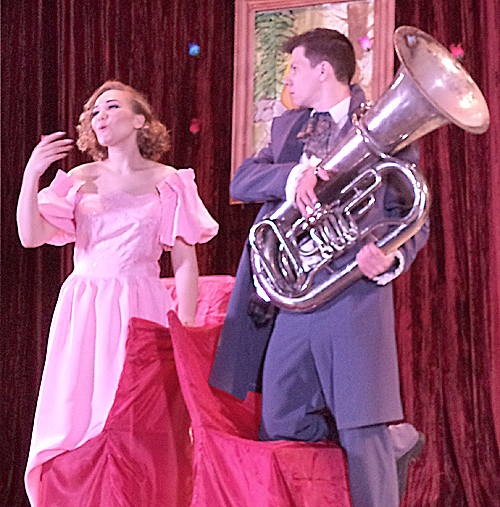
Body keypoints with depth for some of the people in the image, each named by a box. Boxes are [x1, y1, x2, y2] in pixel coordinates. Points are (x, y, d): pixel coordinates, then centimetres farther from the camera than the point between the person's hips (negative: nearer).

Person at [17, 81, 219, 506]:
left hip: (141, 310, -3)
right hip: (82, 310, 3)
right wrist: (31, 175, -10)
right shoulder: (80, 180, 12)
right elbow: (31, 236, 1)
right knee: (74, 419, -1)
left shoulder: (168, 182, 5)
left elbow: (185, 263, 1)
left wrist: (185, 330, -7)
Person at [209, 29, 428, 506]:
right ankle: (391, 442, 27)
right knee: (279, 428, 9)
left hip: (354, 296, -6)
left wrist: (391, 259, -22)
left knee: (362, 438, -10)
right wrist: (291, 174, -18)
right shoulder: (285, 127, 18)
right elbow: (241, 181, 3)